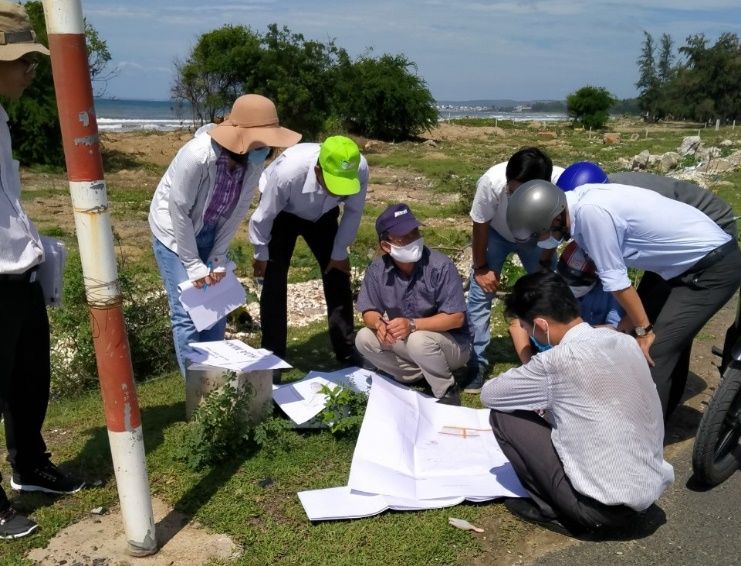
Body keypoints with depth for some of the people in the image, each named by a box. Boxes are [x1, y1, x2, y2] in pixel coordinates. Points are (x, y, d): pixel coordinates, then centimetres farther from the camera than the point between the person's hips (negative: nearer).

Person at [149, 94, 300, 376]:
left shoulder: (254, 161, -17)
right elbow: (179, 212, -25)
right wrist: (193, 265, -19)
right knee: (187, 311, -7)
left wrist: (217, 258, -7)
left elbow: (238, 210, -6)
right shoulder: (197, 156, -35)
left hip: (210, 232, 5)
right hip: (174, 232, -5)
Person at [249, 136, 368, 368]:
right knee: (274, 281, -8)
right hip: (282, 214, -3)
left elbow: (353, 212, -15)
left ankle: (347, 351, 13)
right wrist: (261, 255, -11)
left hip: (322, 214, 3)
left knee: (338, 276, 0)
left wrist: (339, 253, -9)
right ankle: (273, 355, 6)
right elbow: (264, 216, -25)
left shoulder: (360, 169, -35)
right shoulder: (288, 171, -43)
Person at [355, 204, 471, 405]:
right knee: (364, 338, -14)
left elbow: (457, 317, -25)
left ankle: (448, 394, -11)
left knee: (419, 341, -36)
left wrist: (413, 325, -35)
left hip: (451, 342, -5)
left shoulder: (440, 266, -24)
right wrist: (379, 324, -29)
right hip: (404, 340, 5)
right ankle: (420, 376, -2)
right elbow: (369, 311, -4)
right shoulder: (378, 269, -11)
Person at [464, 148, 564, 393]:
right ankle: (477, 363, 6)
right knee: (480, 292, -6)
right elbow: (480, 226, -20)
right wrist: (481, 268, -10)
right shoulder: (492, 182, -40)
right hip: (495, 234, -1)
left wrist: (546, 263, -13)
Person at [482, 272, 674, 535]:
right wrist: (547, 403, 20)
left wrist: (531, 383, 13)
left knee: (502, 416, -1)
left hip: (604, 507, -7)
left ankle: (553, 511, 9)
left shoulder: (559, 360, -21)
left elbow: (489, 395, -5)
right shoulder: (624, 340, 1)